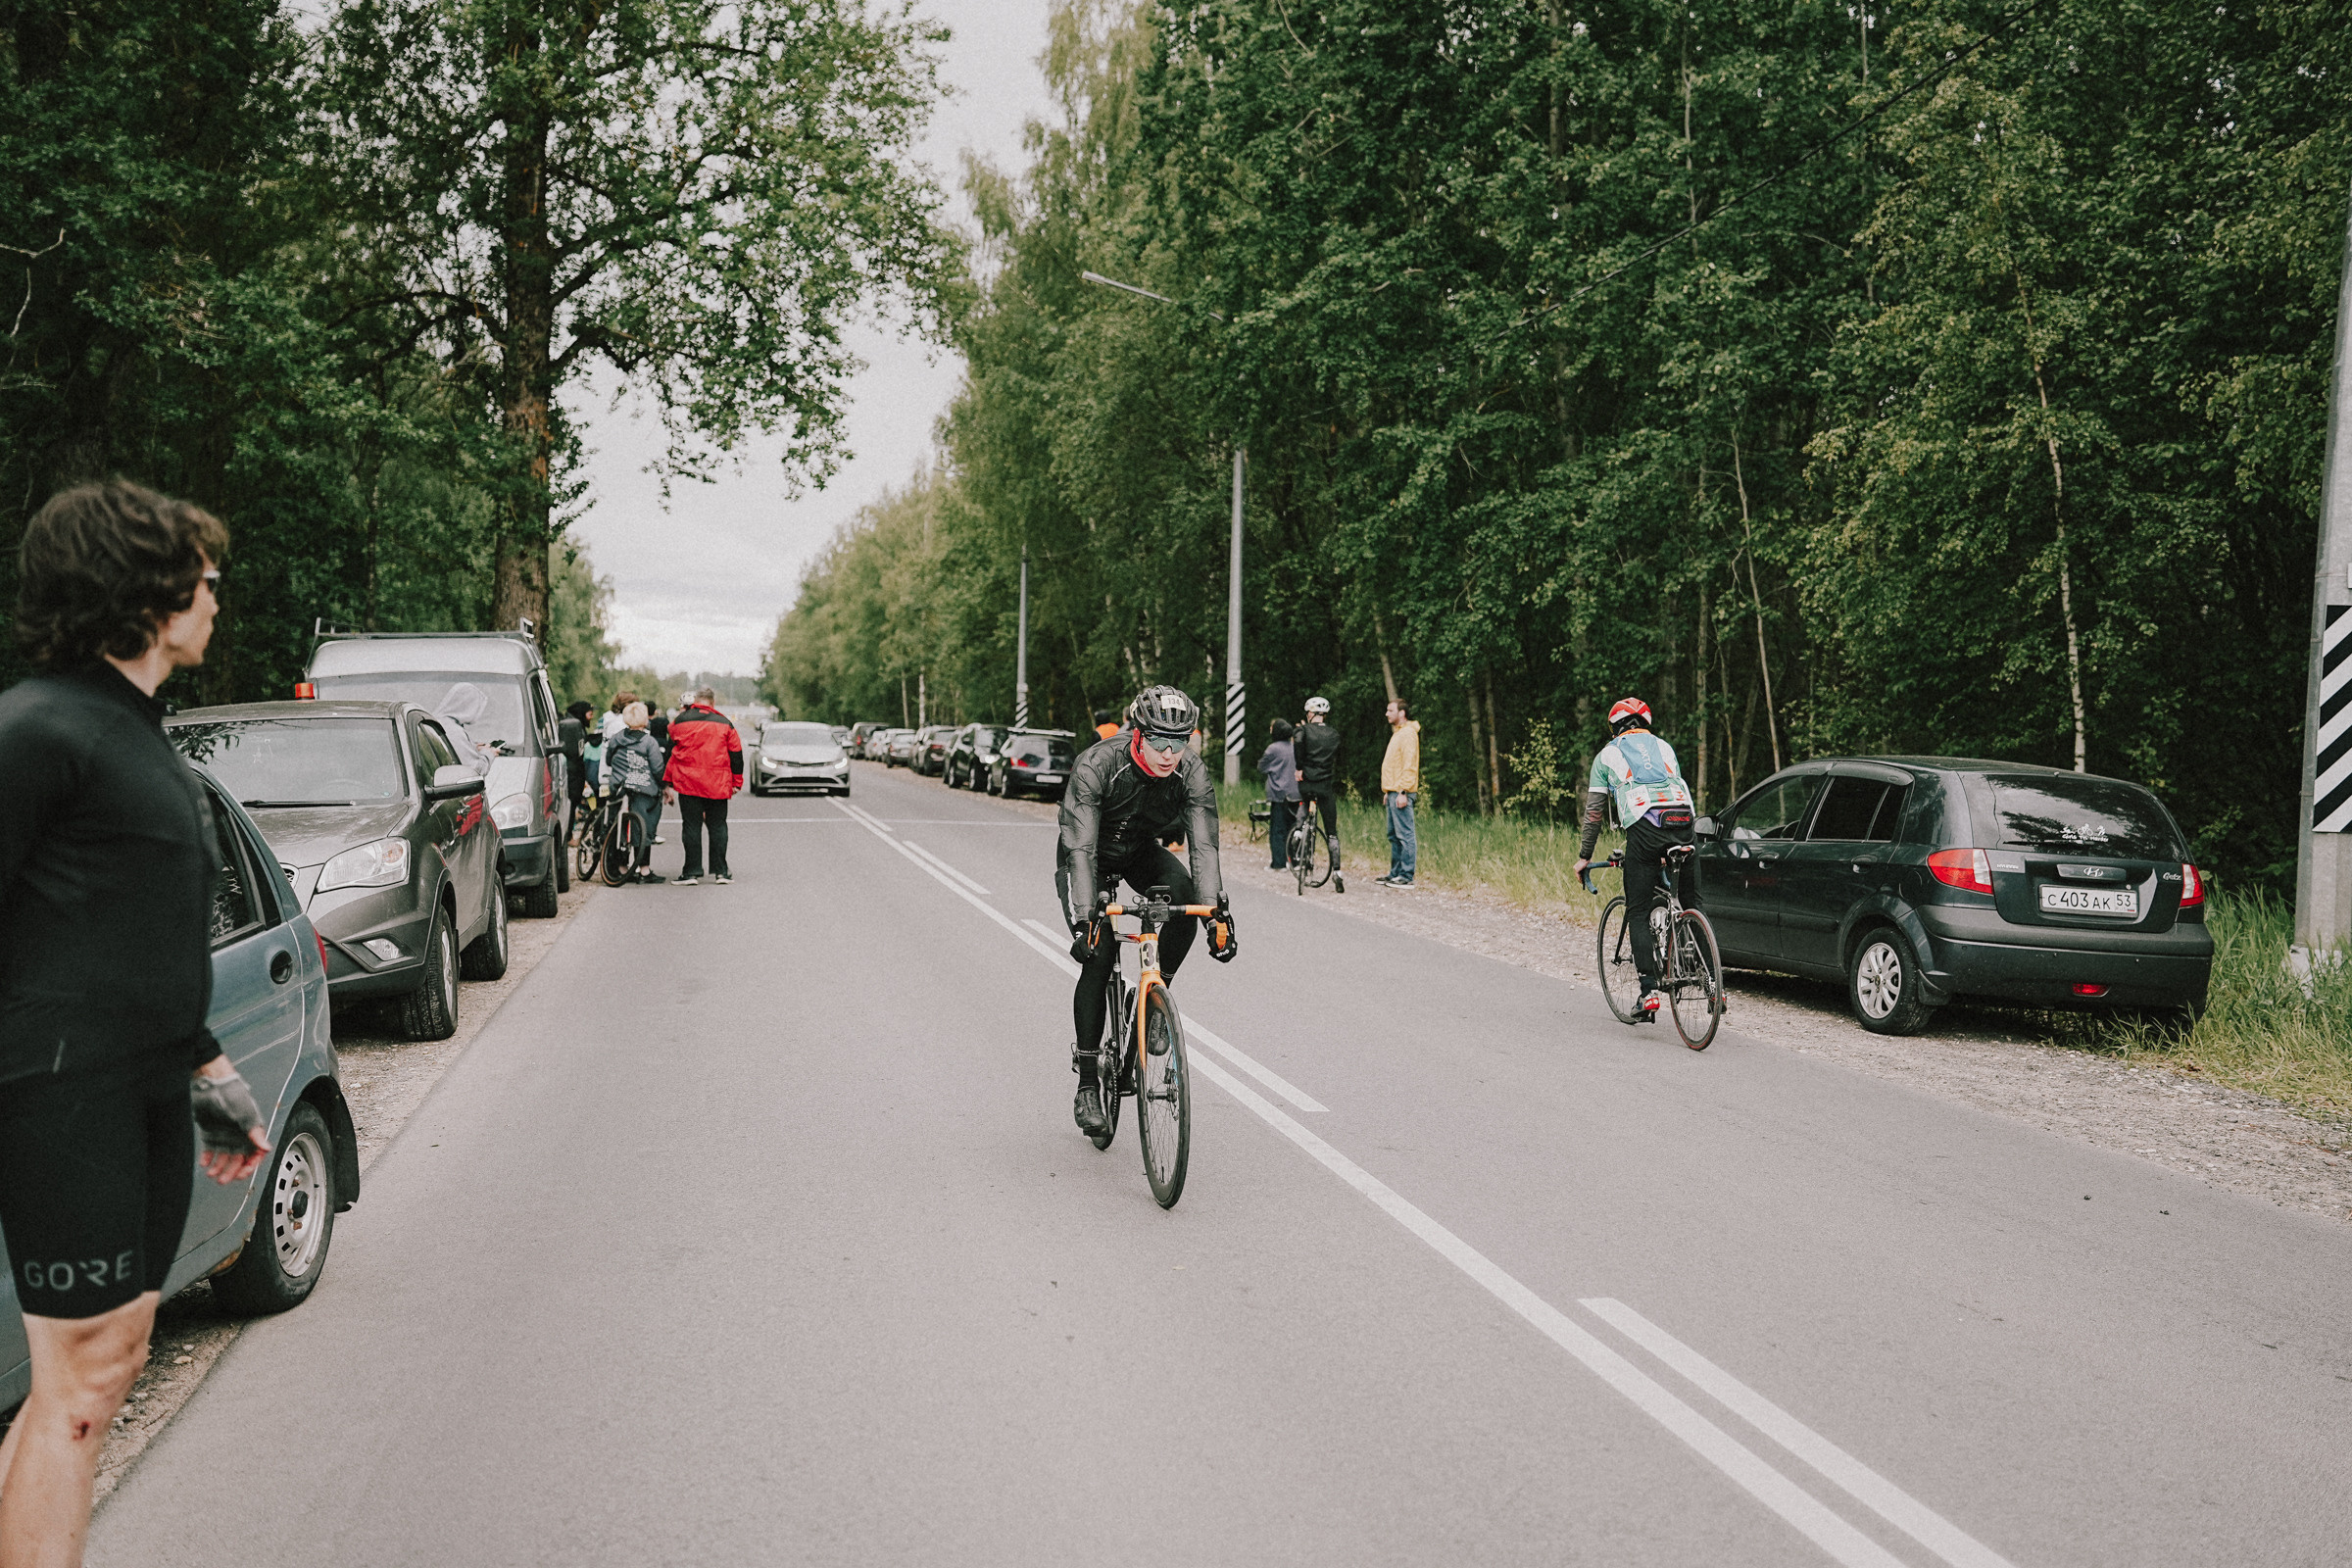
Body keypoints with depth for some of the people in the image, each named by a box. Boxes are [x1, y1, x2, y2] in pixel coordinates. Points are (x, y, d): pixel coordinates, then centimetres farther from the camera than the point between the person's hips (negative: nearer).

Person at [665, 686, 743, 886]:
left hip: (687, 782, 0)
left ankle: (692, 871, 2)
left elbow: (670, 751, 11)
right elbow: (736, 754, 6)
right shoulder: (724, 723, 2)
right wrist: (736, 782, 14)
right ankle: (720, 871, 5)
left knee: (691, 826, 4)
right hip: (718, 785, 0)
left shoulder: (680, 721, 3)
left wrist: (667, 781, 19)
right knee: (718, 826, 7)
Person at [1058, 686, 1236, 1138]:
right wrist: (1084, 918, -49)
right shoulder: (1095, 765, -33)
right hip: (1089, 858, -3)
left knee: (1185, 900, -28)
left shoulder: (1192, 770, -24)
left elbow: (1203, 844, -30)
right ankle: (1087, 1086, -7)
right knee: (1097, 956, -18)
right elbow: (1081, 848, -38)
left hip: (1143, 853, 3)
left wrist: (1218, 911, -43)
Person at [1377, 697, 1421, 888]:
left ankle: (1406, 877, -10)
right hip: (1393, 792, 11)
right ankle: (1395, 873, 18)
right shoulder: (1397, 733, 21)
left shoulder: (1408, 734, -11)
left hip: (1401, 794, -11)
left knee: (1404, 834, -9)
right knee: (1394, 836, 13)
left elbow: (1409, 766, -18)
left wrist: (1402, 792, -23)